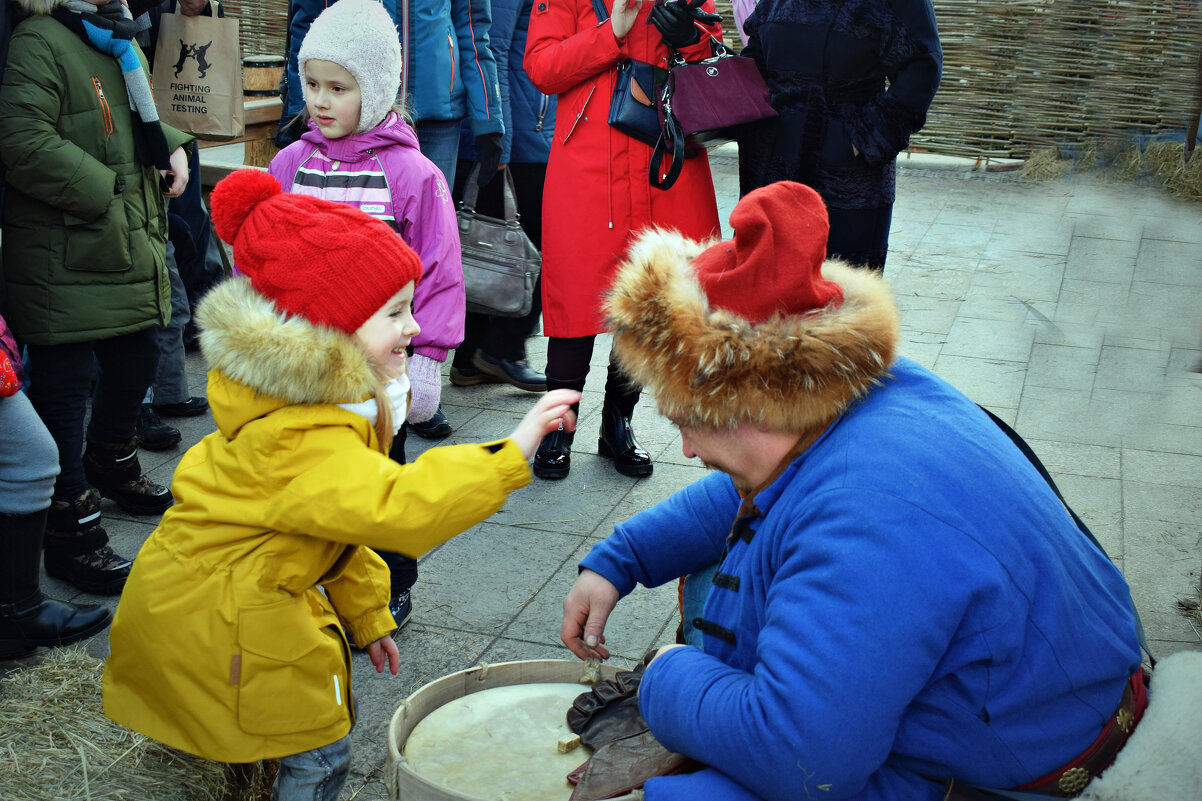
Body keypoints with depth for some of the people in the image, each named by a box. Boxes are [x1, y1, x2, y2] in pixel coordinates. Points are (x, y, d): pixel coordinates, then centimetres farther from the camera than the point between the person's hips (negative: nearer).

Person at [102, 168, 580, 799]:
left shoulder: (322, 398, 3)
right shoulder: (303, 440, -32)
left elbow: (344, 515, 12)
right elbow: (397, 509, -47)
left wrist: (366, 615, 16)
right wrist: (512, 451, -48)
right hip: (217, 622, -10)